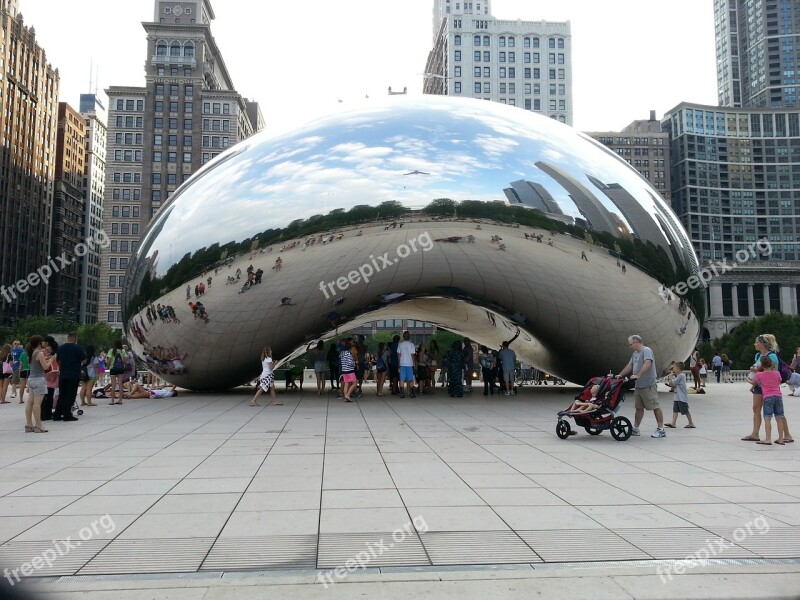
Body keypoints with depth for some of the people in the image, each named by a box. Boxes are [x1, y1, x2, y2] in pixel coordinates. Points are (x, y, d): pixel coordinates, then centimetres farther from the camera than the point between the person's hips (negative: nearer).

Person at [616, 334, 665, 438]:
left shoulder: (647, 351, -11)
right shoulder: (635, 354, 18)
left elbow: (647, 364, -25)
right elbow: (629, 366, 25)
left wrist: (638, 375, -30)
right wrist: (620, 375, 19)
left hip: (649, 386, -9)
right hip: (638, 386, 9)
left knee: (655, 407, -4)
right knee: (639, 408, 12)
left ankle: (661, 429, -1)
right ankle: (635, 429, 17)